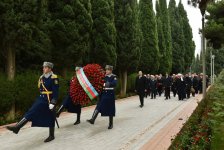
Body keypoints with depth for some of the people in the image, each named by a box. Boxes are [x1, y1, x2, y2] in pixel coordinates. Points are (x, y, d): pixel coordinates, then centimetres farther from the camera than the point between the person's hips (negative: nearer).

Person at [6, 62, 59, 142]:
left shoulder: (54, 78, -14)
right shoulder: (42, 77, 9)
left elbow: (55, 92, -17)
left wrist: (53, 103, -22)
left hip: (49, 101, -7)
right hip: (41, 99, 7)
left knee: (50, 118, 4)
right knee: (31, 113, 2)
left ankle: (51, 136, 17)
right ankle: (17, 127, 2)